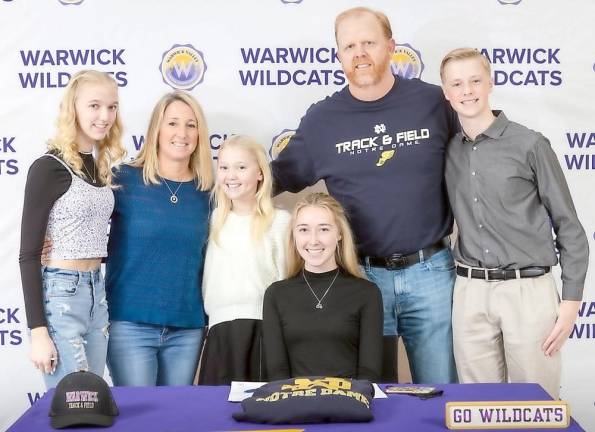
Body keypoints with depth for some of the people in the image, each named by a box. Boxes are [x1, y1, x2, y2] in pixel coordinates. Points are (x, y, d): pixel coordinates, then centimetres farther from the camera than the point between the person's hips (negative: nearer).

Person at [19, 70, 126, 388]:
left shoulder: (102, 166, 10)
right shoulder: (49, 168, -11)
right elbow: (29, 254, -12)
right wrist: (38, 331, -16)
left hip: (97, 292, 7)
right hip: (59, 294, -7)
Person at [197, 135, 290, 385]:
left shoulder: (279, 221, -1)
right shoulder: (216, 219, 13)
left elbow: (286, 276, -1)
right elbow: (208, 275, 15)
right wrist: (208, 316, 10)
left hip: (264, 328, -4)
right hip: (220, 329, 4)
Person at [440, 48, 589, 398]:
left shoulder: (530, 145, -4)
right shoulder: (449, 152, 8)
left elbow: (569, 227, -2)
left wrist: (571, 300, -6)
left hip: (528, 290, -3)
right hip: (470, 293, 4)